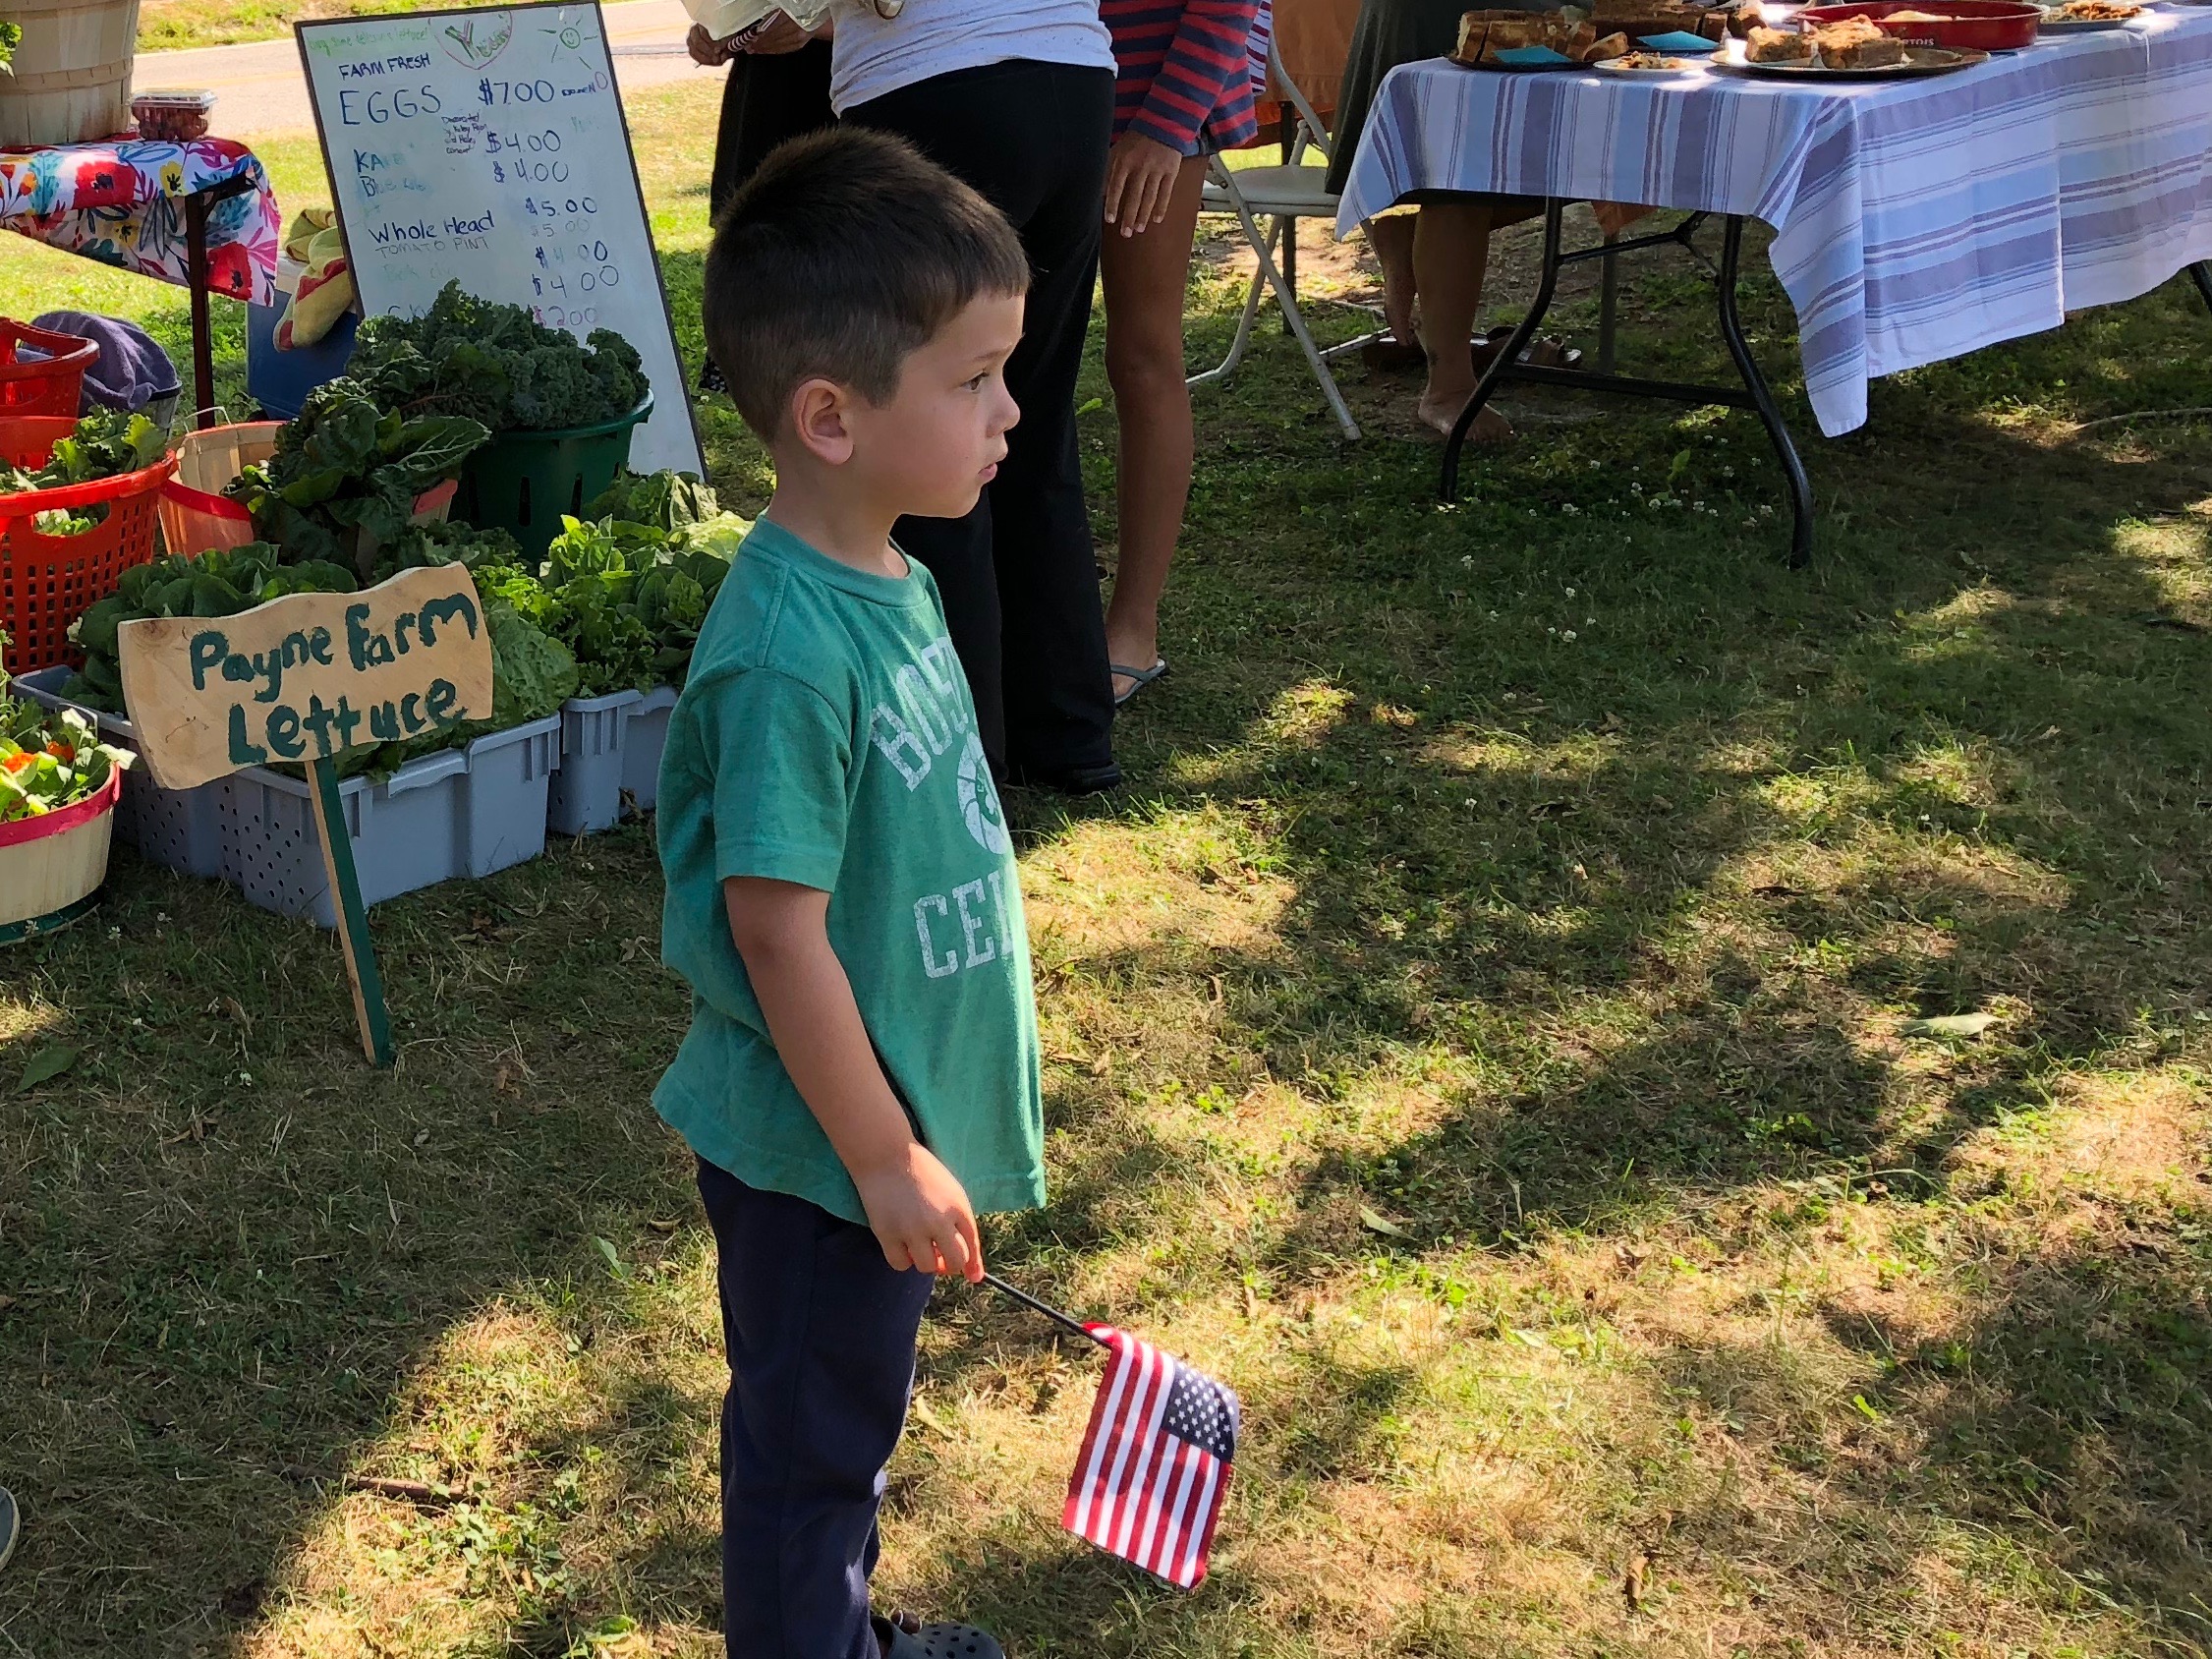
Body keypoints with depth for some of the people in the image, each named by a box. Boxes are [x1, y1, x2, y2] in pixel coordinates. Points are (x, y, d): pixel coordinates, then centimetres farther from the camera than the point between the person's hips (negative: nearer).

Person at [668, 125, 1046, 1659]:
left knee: (854, 1417, 27)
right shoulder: (790, 654, -30)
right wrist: (885, 1160, -20)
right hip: (819, 1155, -9)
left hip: (890, 1120, 9)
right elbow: (778, 932, -27)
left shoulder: (891, 580, 1)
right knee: (809, 1444, 11)